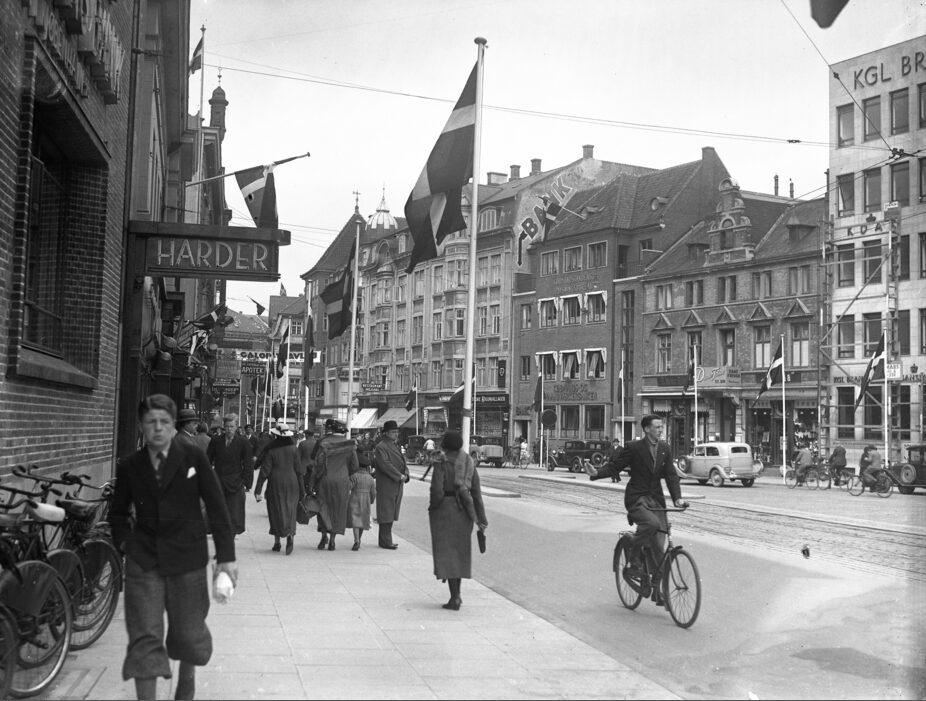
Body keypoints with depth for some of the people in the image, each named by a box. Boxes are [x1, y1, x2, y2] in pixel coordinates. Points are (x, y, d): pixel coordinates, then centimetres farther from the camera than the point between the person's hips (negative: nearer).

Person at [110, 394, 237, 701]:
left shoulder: (193, 458, -4)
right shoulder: (129, 467, 2)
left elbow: (217, 508, -4)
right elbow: (118, 513, 18)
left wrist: (226, 556, -9)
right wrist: (124, 543, 3)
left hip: (187, 559, -1)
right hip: (143, 561, 1)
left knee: (188, 632, 11)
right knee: (144, 638, -4)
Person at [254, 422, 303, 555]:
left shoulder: (271, 449, -7)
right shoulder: (293, 448, 1)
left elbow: (264, 470, -7)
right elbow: (299, 470, 3)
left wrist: (258, 489, -4)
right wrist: (302, 489, 9)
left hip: (276, 484, -2)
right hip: (291, 483, 2)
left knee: (276, 512, 8)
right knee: (289, 512, 6)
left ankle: (277, 542, 11)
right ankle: (290, 535, -18)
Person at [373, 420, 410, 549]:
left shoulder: (395, 446, 18)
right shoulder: (380, 447, -12)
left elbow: (403, 462, 15)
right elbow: (385, 465, -23)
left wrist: (406, 474, -5)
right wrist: (400, 476, -21)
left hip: (397, 486, 9)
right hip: (386, 486, -9)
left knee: (391, 514, 13)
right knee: (385, 513, -5)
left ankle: (386, 540, 20)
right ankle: (385, 542, -1)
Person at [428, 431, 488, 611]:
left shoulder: (441, 462, -13)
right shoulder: (469, 462, 3)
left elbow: (437, 491, -20)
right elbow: (476, 491, 2)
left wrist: (432, 506, 0)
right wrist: (480, 517, 5)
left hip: (444, 509, -5)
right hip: (463, 512, 5)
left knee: (446, 554, 2)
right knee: (459, 552, 19)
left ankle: (454, 598, -2)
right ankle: (457, 593, 24)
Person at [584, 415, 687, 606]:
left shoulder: (665, 449, 8)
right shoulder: (634, 448, -6)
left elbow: (671, 475, 7)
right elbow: (614, 466, -4)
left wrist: (677, 498, -7)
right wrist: (596, 473, -23)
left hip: (656, 499, 5)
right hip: (636, 499, -4)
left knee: (658, 545, -2)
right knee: (651, 523, -33)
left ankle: (657, 588, 12)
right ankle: (634, 559, -10)